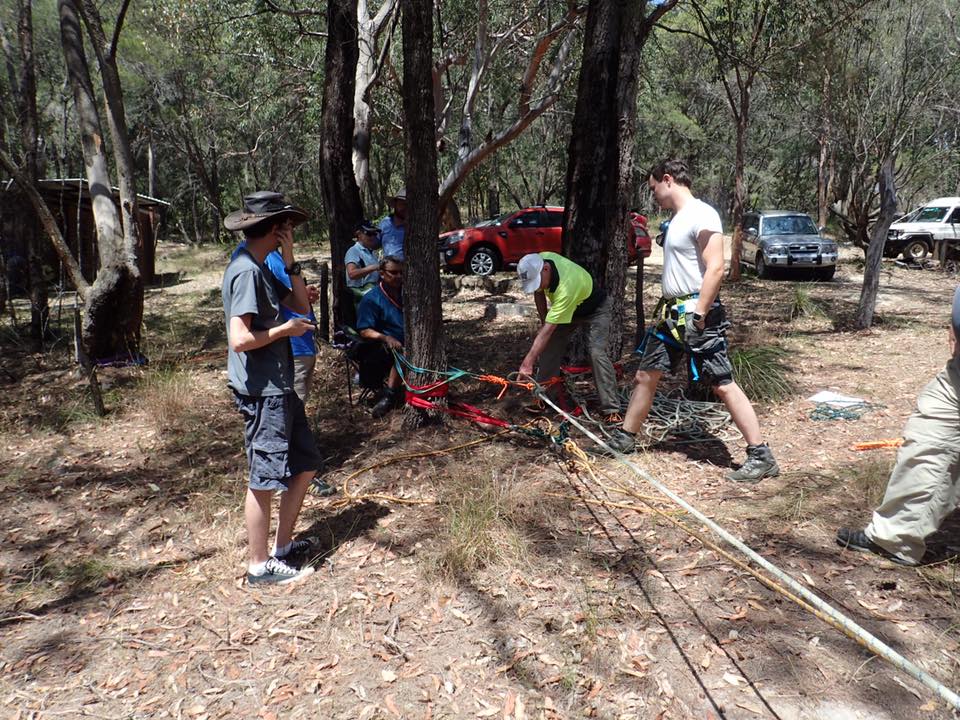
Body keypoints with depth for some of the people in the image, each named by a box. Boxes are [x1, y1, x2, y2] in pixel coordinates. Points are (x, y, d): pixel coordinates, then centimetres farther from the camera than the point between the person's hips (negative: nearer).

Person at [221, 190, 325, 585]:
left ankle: (283, 545, 30)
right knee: (265, 478, 1)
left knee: (305, 463, 18)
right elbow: (240, 339, -27)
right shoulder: (246, 272, -19)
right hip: (261, 392, -10)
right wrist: (285, 329, -13)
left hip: (278, 387, 10)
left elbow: (302, 306, 12)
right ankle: (260, 565, 16)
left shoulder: (262, 268, 12)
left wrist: (289, 260, 2)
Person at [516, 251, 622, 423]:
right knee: (549, 347, -2)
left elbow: (548, 330, -46)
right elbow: (538, 292, -1)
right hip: (565, 308, 8)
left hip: (595, 310, -8)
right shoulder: (538, 262, -24)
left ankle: (612, 410, -18)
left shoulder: (566, 287, -46)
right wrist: (544, 320, -5)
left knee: (597, 353, -23)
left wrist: (528, 361, -48)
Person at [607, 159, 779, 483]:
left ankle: (761, 456, -1)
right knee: (646, 375, 13)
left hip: (697, 313, -10)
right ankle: (624, 438, 26)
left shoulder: (701, 214, -13)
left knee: (723, 384, -8)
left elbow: (715, 269, -21)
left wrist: (697, 316, -24)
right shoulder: (678, 217, 16)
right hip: (673, 313, 10)